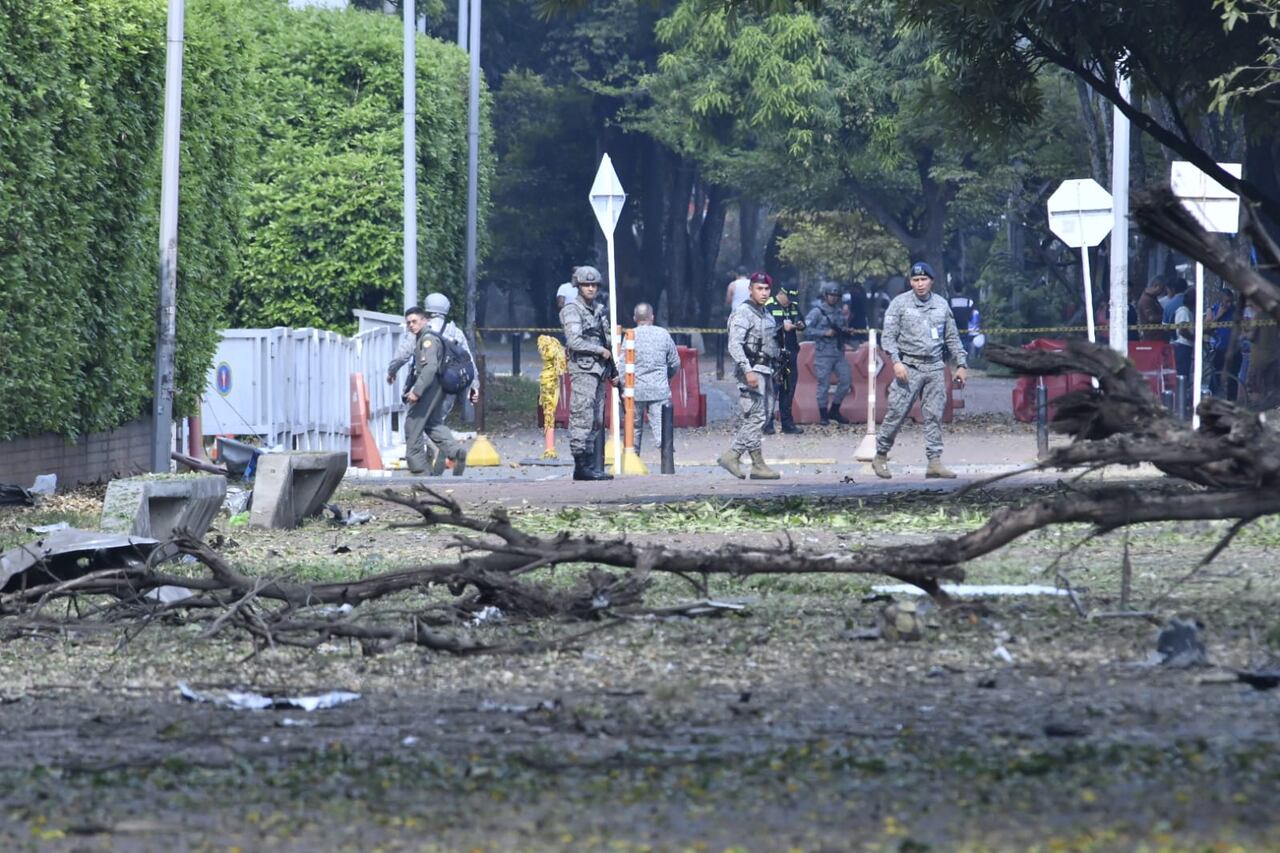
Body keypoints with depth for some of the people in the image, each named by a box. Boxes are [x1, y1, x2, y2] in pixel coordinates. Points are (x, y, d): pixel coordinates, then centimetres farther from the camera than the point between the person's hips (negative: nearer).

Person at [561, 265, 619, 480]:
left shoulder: (600, 310, 17)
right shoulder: (572, 311, -7)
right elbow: (574, 341, -17)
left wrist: (613, 370, 21)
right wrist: (601, 350, -10)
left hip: (600, 369, 8)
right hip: (583, 368, -8)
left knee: (596, 420, 7)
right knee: (582, 418, -11)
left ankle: (589, 465, 10)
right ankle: (582, 466, -12)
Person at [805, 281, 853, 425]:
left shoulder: (840, 313, 15)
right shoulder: (817, 313, -5)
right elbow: (807, 331, -11)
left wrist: (845, 331, 3)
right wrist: (825, 333, -18)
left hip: (839, 353, 6)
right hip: (824, 353, -6)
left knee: (846, 380, 1)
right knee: (824, 384, -3)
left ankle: (834, 410, 15)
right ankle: (823, 415, 6)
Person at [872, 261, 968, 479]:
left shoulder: (942, 305, 14)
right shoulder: (900, 303, 2)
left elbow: (952, 338, 19)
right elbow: (889, 336, -3)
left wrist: (961, 364, 14)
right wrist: (896, 362, -16)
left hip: (935, 368, 4)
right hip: (909, 367, -4)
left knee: (935, 415, 1)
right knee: (897, 413, -7)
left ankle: (935, 462, 2)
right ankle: (880, 457, 4)